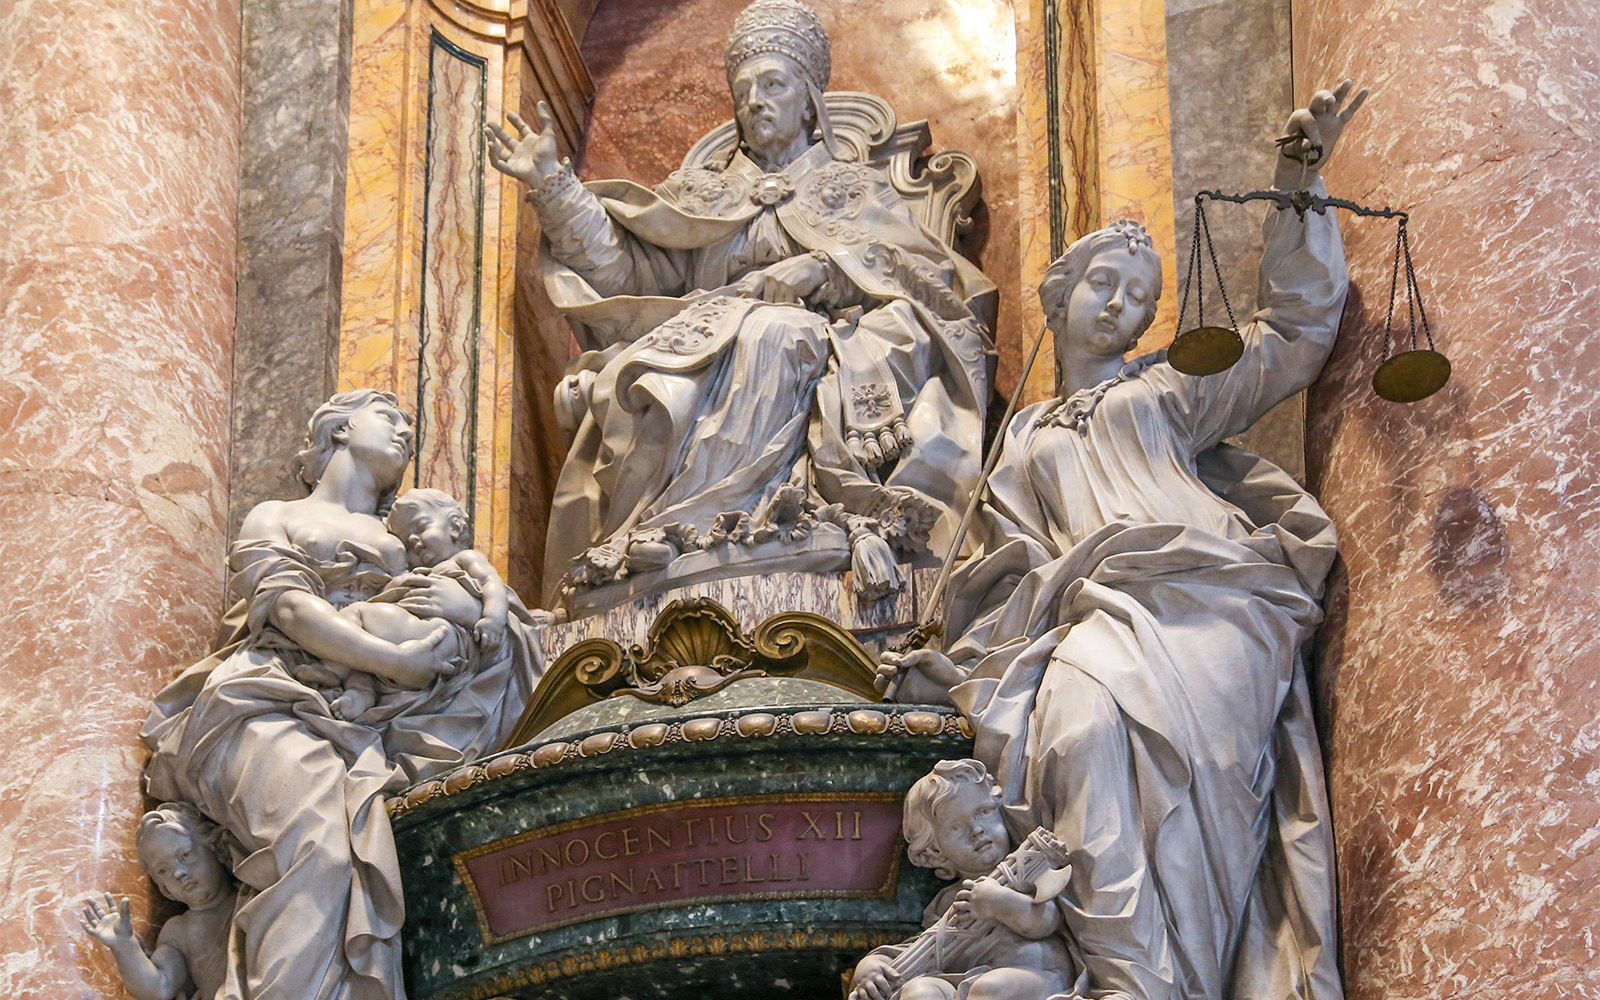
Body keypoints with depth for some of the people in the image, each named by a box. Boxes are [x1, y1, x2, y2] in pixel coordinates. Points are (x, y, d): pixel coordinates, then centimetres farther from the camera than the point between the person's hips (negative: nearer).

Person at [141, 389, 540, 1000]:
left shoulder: (406, 548, 33)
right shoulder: (275, 518, 23)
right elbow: (289, 607, 2)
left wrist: (471, 609, -4)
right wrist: (393, 661, -13)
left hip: (371, 715, 4)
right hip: (277, 699, -4)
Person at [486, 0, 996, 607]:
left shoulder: (857, 191, 24)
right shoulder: (703, 194, 30)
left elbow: (924, 274, 6)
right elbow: (624, 263, 16)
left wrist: (815, 272, -8)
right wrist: (553, 184, 8)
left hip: (818, 354, -3)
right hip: (705, 357, 3)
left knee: (773, 335, -38)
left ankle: (675, 521, -41)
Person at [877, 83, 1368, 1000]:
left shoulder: (1170, 391, 28)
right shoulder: (1024, 440, 32)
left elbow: (1296, 332, 21)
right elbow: (1018, 567, 23)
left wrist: (1299, 189, 11)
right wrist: (937, 666, 7)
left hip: (1199, 597, -1)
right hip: (1089, 613, 1)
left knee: (1163, 727, -35)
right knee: (1081, 730, -34)